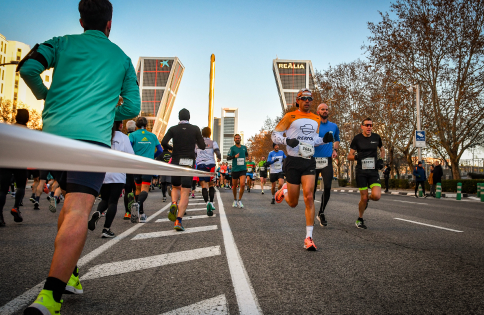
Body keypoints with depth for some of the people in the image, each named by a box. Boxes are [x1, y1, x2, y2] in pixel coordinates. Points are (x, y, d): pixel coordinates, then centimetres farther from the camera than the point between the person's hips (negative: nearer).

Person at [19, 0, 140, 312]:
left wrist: (44, 95, 20)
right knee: (78, 210, -14)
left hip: (53, 132, 4)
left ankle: (68, 273, 24)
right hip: (91, 136, -3)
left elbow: (28, 68, 1)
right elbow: (132, 107, 14)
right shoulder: (122, 58, 17)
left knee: (71, 201, 21)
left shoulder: (63, 43, 17)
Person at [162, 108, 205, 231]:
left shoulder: (173, 129, 5)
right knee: (185, 193, -2)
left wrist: (171, 148, 13)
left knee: (176, 188, 22)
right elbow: (202, 146, 1)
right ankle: (178, 220, -13)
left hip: (175, 162, 2)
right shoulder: (195, 129, 3)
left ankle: (174, 204, -8)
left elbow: (163, 143, -7)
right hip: (189, 162, -1)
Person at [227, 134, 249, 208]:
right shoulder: (232, 148, 0)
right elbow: (228, 158, -10)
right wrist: (234, 156, -27)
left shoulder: (244, 147, 10)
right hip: (235, 169, -1)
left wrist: (247, 155, 5)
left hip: (243, 169, 1)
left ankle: (239, 200, -1)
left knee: (242, 184, -15)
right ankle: (235, 200, 29)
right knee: (234, 186, 8)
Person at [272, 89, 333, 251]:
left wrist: (325, 139, 4)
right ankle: (284, 190, 40)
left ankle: (309, 238, -8)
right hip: (293, 161, -3)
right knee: (293, 203, 3)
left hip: (309, 162, 3)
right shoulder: (290, 117, -1)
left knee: (309, 197, -13)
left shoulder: (316, 119, 14)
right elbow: (275, 135, -1)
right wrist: (287, 141, -20)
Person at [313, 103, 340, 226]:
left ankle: (321, 213, 10)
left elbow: (337, 140, 28)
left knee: (327, 187, -8)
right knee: (312, 188, 3)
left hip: (327, 160, 2)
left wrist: (335, 149, 11)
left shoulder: (334, 126, 12)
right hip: (314, 160, -2)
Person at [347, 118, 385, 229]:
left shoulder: (376, 137, 6)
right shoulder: (357, 138, -1)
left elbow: (382, 150, 25)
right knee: (363, 197, -1)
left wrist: (381, 160, 7)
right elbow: (349, 156, 1)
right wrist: (355, 157, -21)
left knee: (376, 196, -16)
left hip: (373, 171, 2)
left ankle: (367, 198, 22)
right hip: (361, 171, -2)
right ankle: (360, 219, 22)